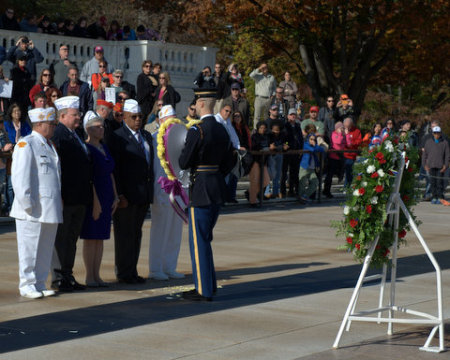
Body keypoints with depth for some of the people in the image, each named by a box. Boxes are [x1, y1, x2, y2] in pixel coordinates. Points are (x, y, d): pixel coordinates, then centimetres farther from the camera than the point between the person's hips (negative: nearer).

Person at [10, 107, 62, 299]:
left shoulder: (49, 145, 18)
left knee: (45, 247, 11)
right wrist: (27, 203, -18)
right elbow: (20, 177, -15)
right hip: (33, 210, -8)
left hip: (51, 209, 8)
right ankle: (27, 285, 6)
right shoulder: (25, 145, -9)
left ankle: (39, 284, 18)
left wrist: (59, 203, 19)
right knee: (29, 247, -2)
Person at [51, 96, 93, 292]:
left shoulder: (75, 136, 16)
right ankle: (58, 278, 4)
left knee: (72, 238, 14)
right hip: (65, 198, -9)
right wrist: (58, 196, -23)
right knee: (60, 237, -2)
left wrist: (86, 195, 17)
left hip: (79, 199, 9)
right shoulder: (57, 135, -13)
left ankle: (68, 276, 21)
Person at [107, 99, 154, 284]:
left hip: (143, 195, 7)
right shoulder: (118, 137, -9)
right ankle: (124, 273, 5)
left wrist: (150, 191, 12)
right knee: (125, 234, -1)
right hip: (127, 195, -7)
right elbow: (114, 169, -13)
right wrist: (120, 195, -18)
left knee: (136, 234, 12)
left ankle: (132, 272, 19)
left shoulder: (146, 136, 14)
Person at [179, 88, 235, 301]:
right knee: (205, 238, 18)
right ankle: (209, 285, 24)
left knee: (199, 240, -1)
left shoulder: (196, 131, -16)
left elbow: (184, 163, -14)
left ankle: (204, 291, 1)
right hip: (218, 190, 8)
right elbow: (230, 161, 14)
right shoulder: (222, 130, 9)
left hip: (200, 190, -8)